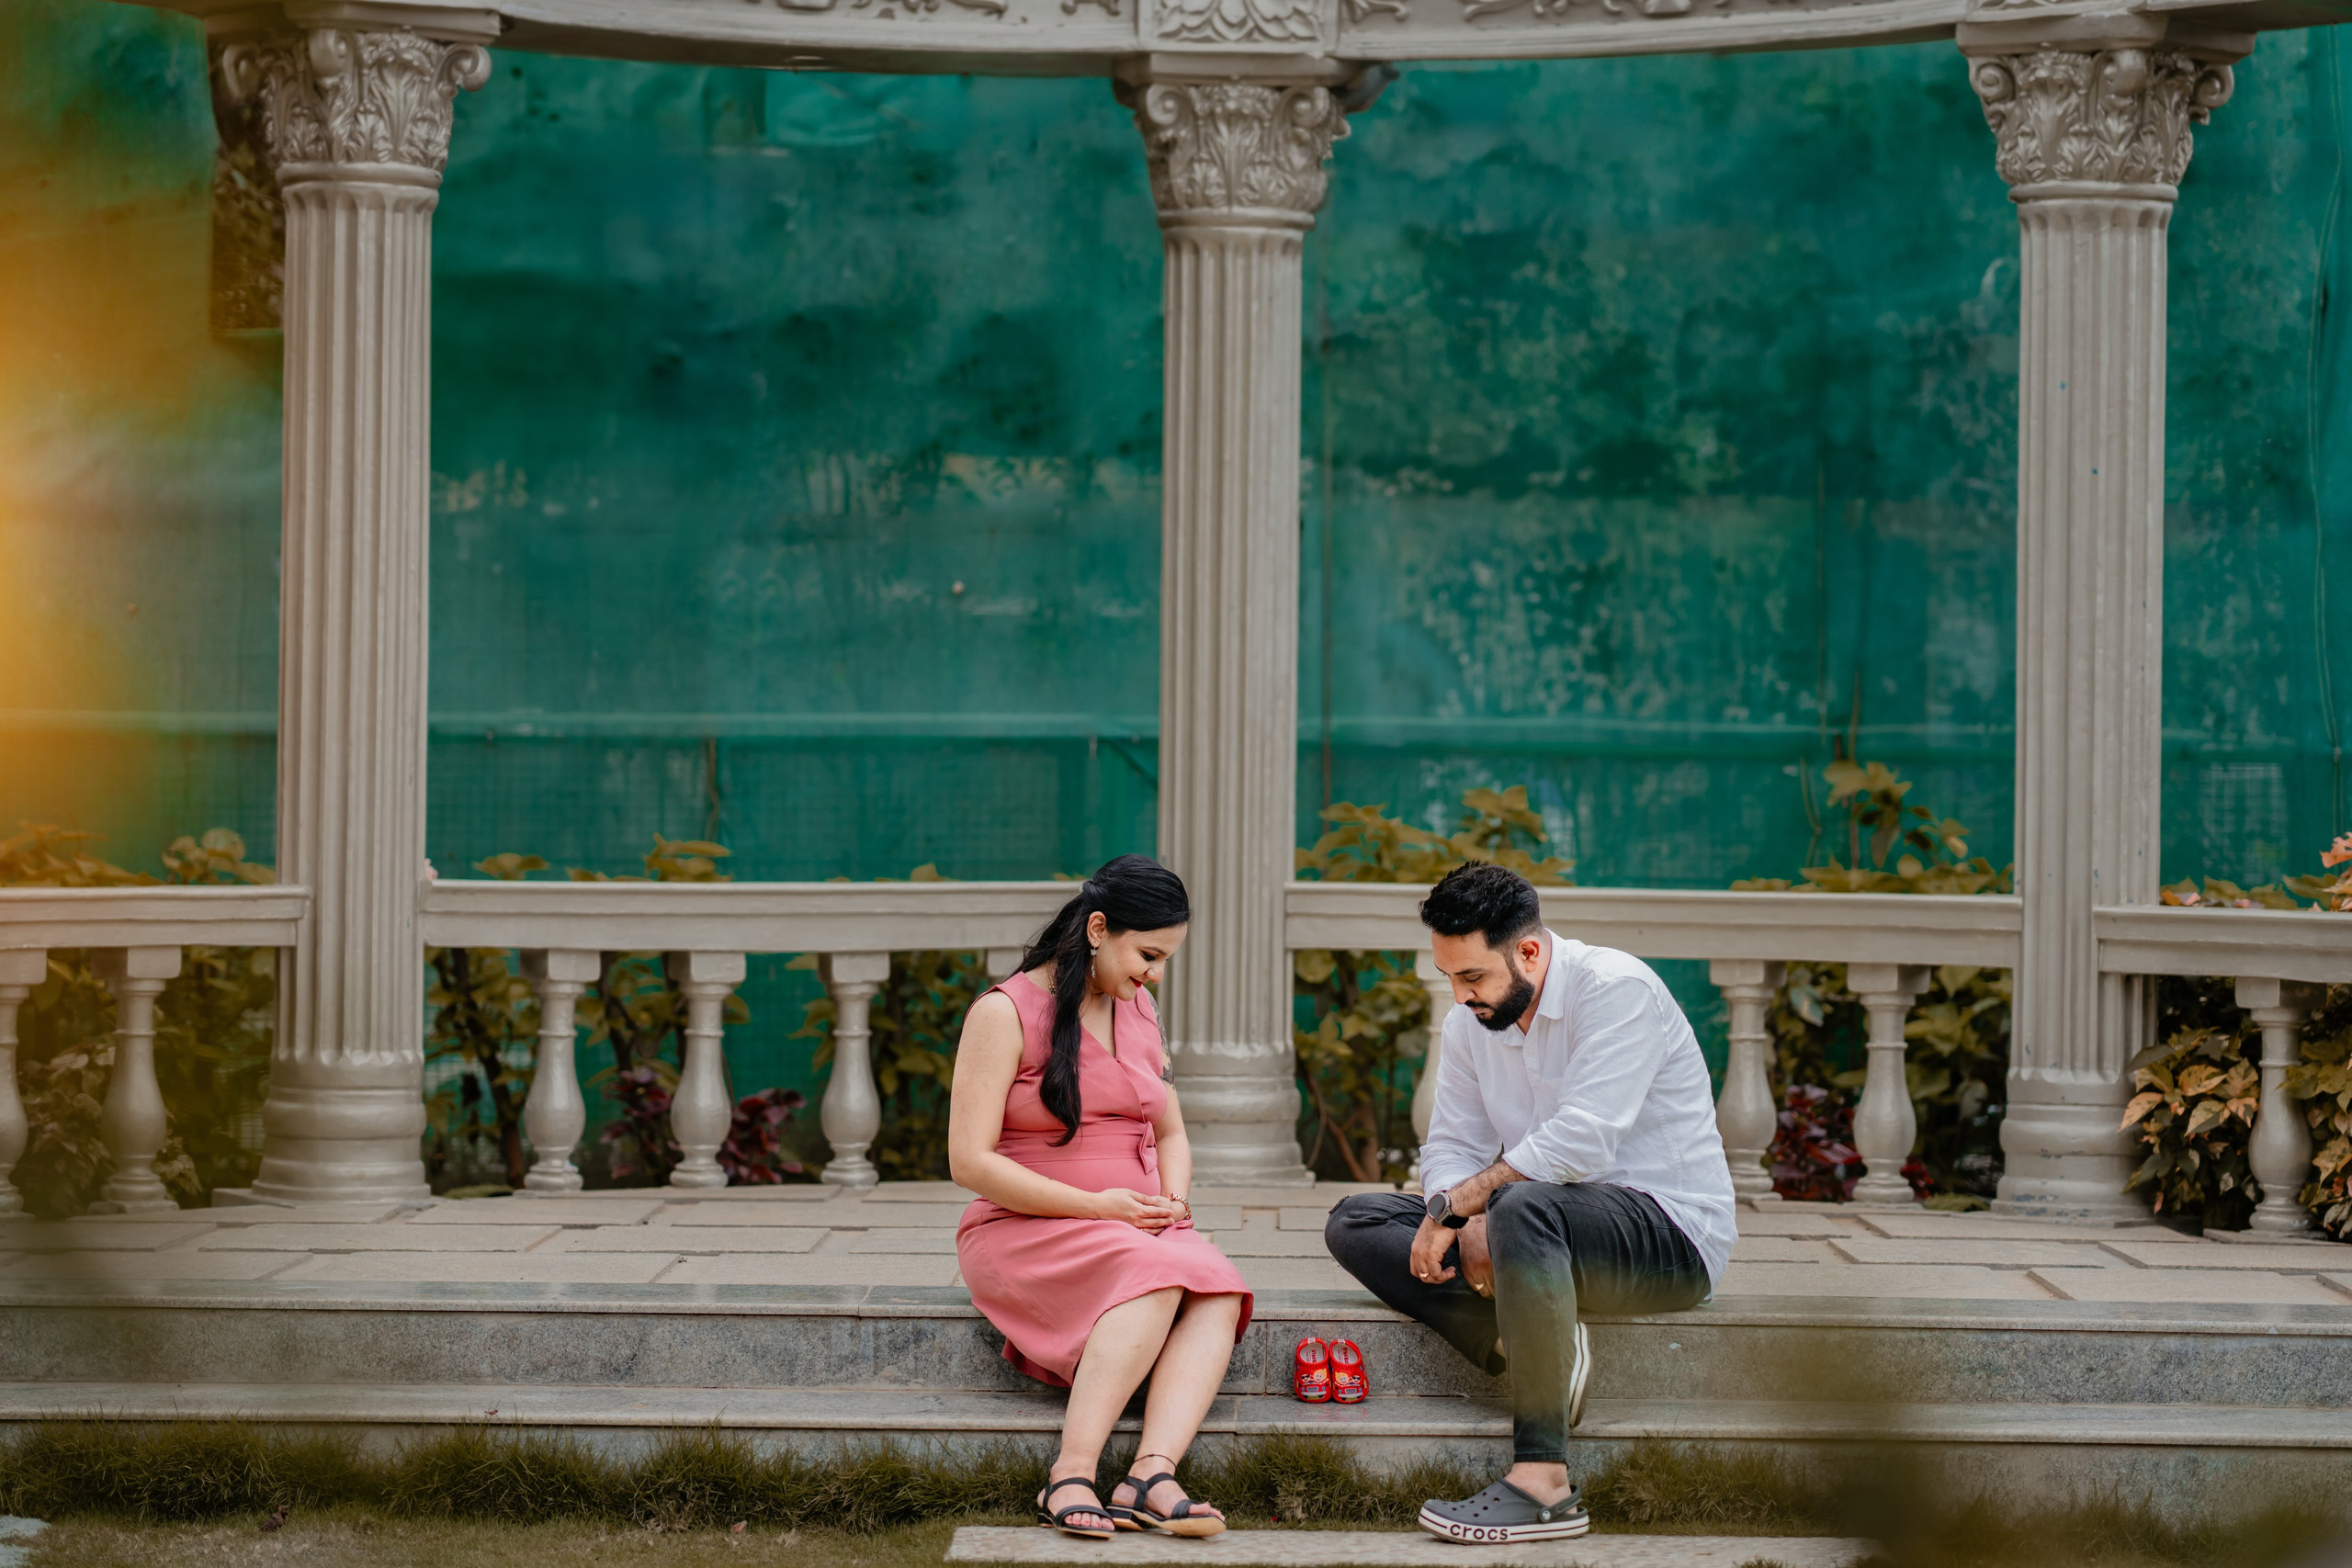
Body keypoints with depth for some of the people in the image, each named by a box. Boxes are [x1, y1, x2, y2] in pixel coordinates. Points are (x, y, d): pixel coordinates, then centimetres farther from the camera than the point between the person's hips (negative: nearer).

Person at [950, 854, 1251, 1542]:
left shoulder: (1138, 1012, 15)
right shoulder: (1006, 1013, -6)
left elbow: (1171, 1135, 23)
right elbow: (970, 1161, -12)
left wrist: (1173, 1196, -1)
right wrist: (1097, 1206, -18)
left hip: (1133, 1224, 6)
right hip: (1023, 1232, -6)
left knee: (1217, 1290, -28)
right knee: (1157, 1276, -36)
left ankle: (1152, 1472, -45)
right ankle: (1072, 1474, -40)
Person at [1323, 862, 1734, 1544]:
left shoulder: (1617, 990, -16)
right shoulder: (1469, 1024, 8)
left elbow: (1579, 1142, -26)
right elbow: (1450, 1148, 6)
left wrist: (1458, 1202, -20)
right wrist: (1468, 1226, -16)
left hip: (1672, 1236, -8)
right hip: (1548, 1229, 8)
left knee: (1524, 1207, -41)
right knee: (1355, 1221, -4)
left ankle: (1544, 1486, -39)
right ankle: (1527, 1345, -21)